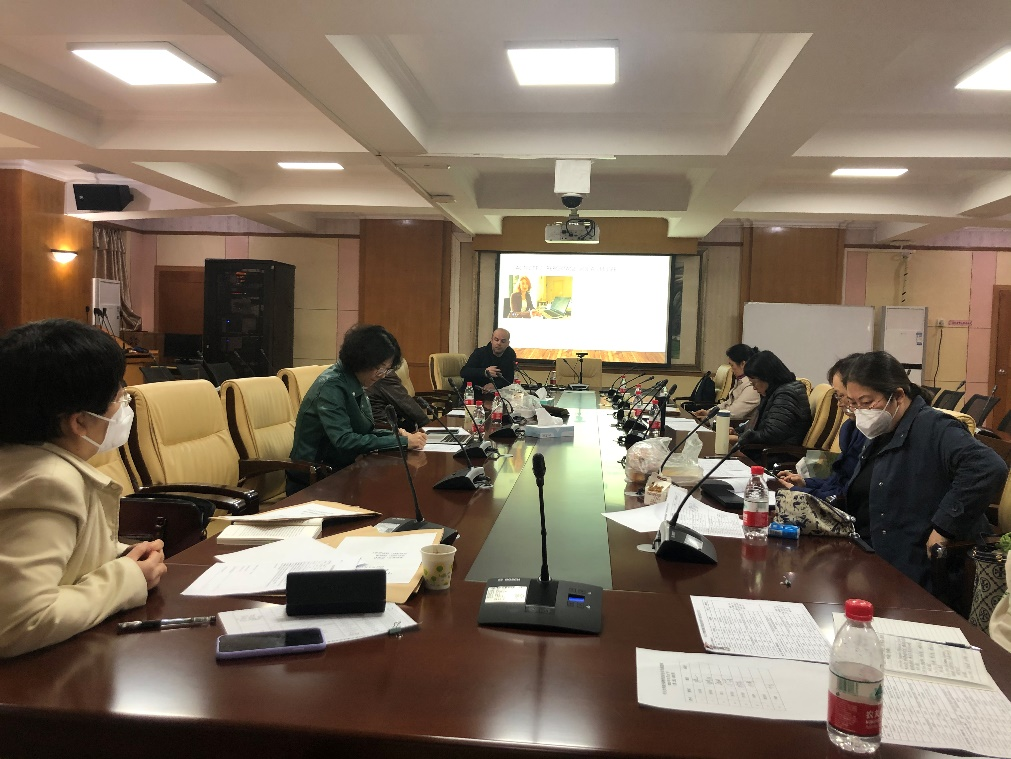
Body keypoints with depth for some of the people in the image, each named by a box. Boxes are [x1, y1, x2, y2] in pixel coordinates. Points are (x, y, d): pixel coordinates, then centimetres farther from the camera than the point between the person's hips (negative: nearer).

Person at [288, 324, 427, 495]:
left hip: (338, 471, 8)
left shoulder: (354, 385, 5)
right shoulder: (331, 386, -20)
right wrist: (401, 442, -26)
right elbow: (344, 441, -28)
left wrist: (395, 434, -7)